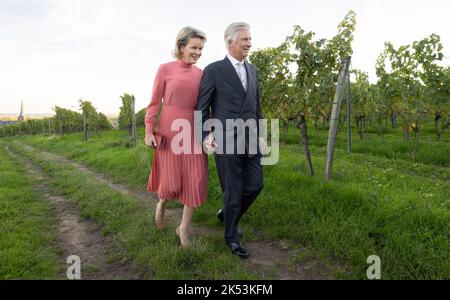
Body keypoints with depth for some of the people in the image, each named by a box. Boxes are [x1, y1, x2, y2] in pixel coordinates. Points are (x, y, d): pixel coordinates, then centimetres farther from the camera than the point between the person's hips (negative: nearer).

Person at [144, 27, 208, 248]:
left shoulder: (200, 74, 8)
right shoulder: (165, 69, -1)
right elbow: (154, 103, 1)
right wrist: (148, 131, -5)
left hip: (193, 132, 3)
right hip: (169, 131, -3)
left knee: (196, 182, -1)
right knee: (171, 184, -1)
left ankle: (184, 228, 17)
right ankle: (161, 203, 37)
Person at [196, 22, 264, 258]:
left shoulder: (252, 70, 13)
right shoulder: (214, 70, -5)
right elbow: (202, 107, -3)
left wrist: (260, 135, 13)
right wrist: (205, 136, -13)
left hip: (249, 140, 6)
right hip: (225, 141, -6)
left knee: (255, 184, 7)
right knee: (233, 190, 1)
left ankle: (227, 214, 34)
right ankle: (232, 236, 22)